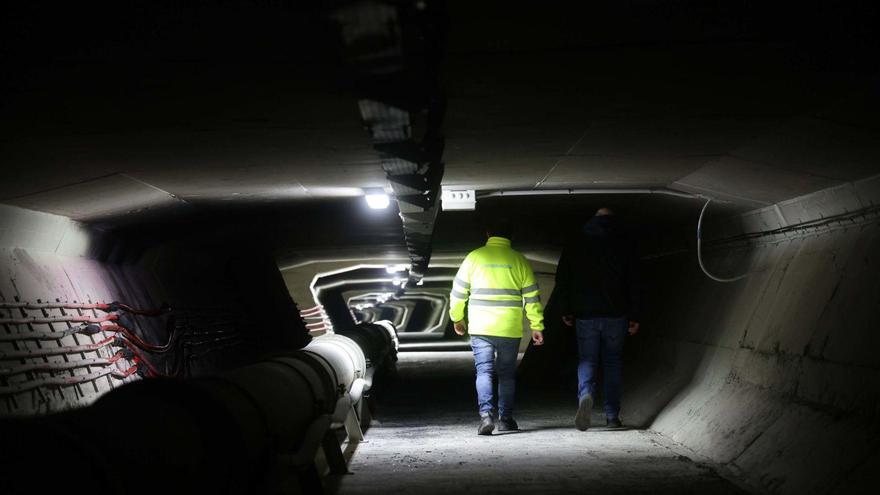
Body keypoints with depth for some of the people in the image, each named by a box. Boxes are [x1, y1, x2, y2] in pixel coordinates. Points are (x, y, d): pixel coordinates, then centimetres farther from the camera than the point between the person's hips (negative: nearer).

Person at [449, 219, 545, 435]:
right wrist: (536, 326, 7)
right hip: (510, 328, 1)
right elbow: (532, 296, 2)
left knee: (484, 371, 1)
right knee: (507, 373, 13)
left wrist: (457, 319, 19)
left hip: (480, 328, -1)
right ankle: (505, 418, 14)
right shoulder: (519, 260, 4)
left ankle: (486, 414, -16)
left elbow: (458, 292, 6)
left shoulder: (474, 257, 2)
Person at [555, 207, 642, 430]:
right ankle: (612, 415, 8)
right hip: (616, 315, 0)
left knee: (586, 360, 6)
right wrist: (634, 316, 2)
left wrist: (566, 311, 12)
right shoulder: (624, 245, 3)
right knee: (613, 362, 10)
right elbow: (634, 284, 0)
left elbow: (562, 278, 6)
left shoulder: (576, 243, 6)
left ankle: (585, 394, -24)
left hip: (585, 314, 0)